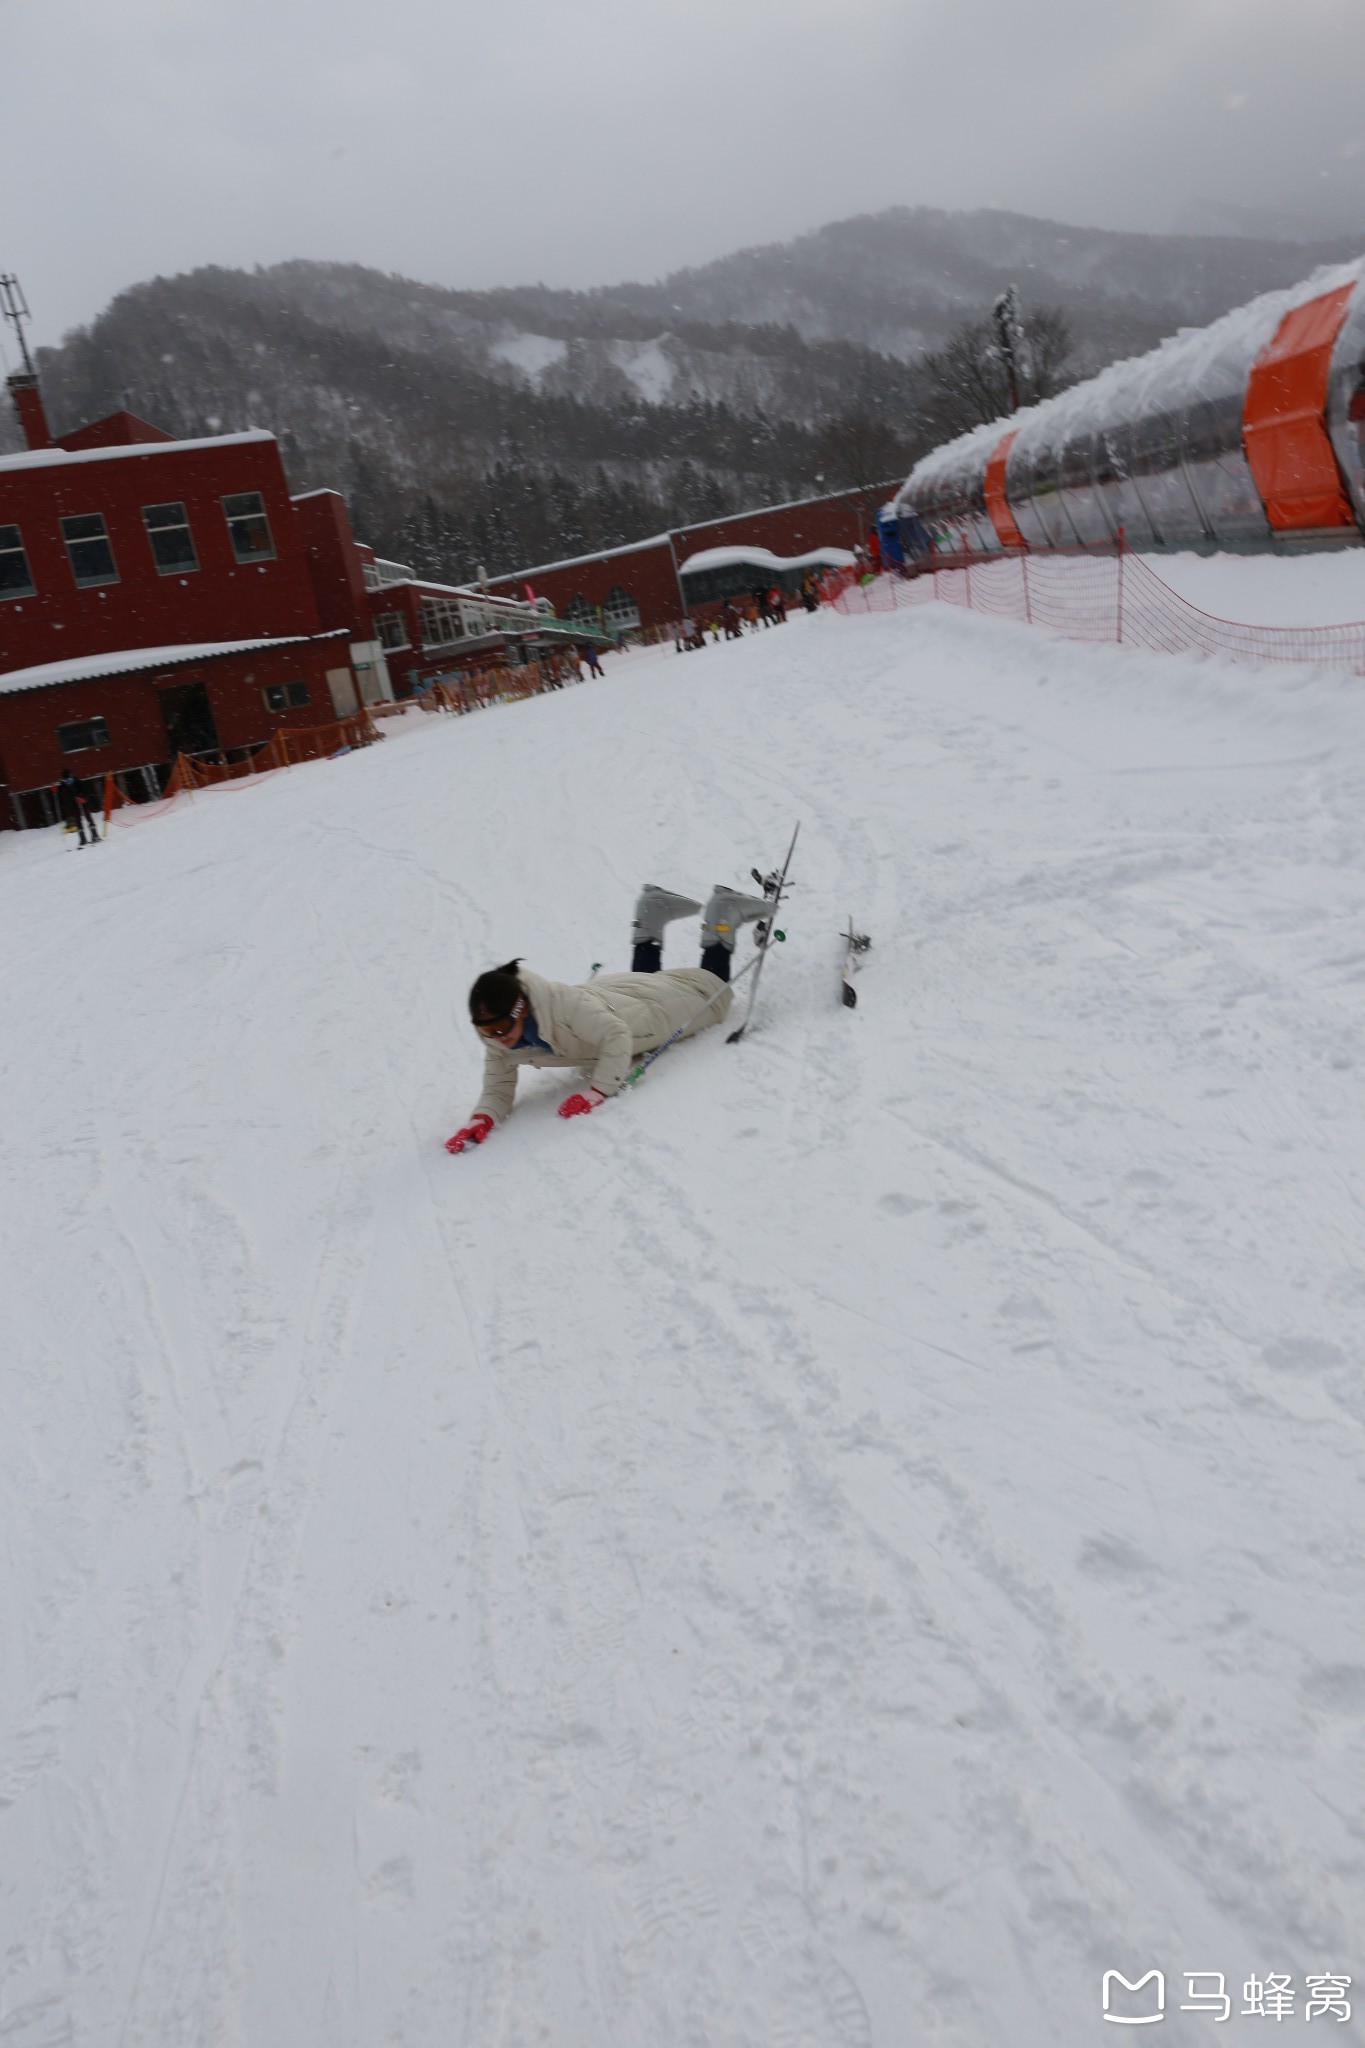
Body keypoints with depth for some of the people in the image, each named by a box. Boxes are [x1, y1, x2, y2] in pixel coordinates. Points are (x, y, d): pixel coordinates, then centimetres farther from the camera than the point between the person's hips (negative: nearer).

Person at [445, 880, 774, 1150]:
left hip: (657, 1001, -6)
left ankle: (723, 915, 36)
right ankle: (651, 920, 47)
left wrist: (596, 1091, -53)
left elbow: (617, 1037, -43)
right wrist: (481, 1119, -44)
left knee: (711, 992, 25)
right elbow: (498, 1089, -23)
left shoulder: (565, 1003, -46)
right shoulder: (498, 1040, -27)